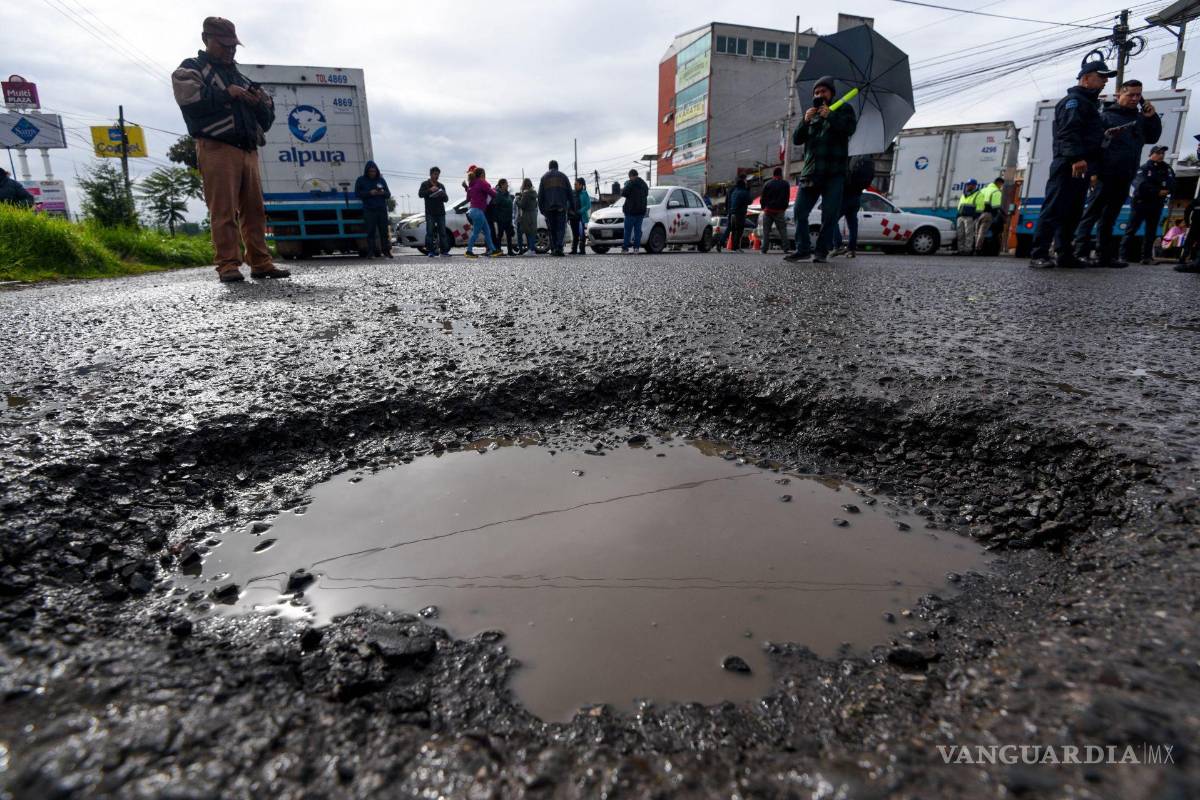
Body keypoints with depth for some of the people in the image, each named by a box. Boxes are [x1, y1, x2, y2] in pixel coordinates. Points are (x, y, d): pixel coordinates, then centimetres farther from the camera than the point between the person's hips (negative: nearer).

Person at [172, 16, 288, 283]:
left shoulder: (240, 77, 30)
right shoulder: (191, 69, 13)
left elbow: (267, 119, 25)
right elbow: (190, 101, -9)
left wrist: (260, 103, 4)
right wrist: (226, 94, -8)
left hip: (248, 151, 5)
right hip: (217, 148, -5)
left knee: (254, 210, 0)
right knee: (223, 211, -11)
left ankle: (261, 263, 1)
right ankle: (228, 265, -13)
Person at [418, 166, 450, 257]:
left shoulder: (441, 186, 18)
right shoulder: (425, 184, 7)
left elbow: (446, 199, 15)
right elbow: (420, 194, -6)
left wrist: (443, 195, -8)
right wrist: (430, 190, -18)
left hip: (441, 212, 3)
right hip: (430, 213, -3)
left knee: (442, 232, 0)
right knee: (430, 232, -7)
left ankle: (444, 250, 1)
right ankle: (430, 251, -6)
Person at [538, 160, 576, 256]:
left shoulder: (544, 177, 11)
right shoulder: (563, 176, 10)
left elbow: (540, 195, 6)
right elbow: (570, 193, 7)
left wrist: (541, 208, 9)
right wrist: (572, 207, 10)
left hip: (548, 208, 1)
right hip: (561, 207, -1)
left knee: (552, 229, 7)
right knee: (561, 228, -2)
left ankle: (553, 249, 5)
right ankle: (559, 247, -21)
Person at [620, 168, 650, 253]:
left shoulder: (631, 183, -9)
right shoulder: (644, 184, 14)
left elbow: (623, 193, -12)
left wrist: (624, 188, 9)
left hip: (631, 210, -6)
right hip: (641, 210, 6)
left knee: (628, 230, -2)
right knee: (638, 229, 7)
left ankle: (625, 248, -3)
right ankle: (636, 247, 2)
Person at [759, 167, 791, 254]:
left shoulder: (768, 184, 1)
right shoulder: (786, 184, 3)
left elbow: (762, 198, 2)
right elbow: (787, 198, 5)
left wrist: (764, 208, 13)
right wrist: (784, 208, 14)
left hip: (768, 210, 0)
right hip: (780, 211, 0)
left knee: (766, 231, 3)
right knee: (782, 230, 4)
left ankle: (765, 249, -2)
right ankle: (785, 248, -4)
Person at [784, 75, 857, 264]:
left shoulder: (843, 109, 12)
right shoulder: (812, 113, 23)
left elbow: (850, 128, -6)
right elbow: (796, 140, 11)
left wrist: (830, 116, -13)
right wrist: (805, 121, -5)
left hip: (834, 173, -4)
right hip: (810, 172, 4)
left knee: (829, 214, -7)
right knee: (800, 211, -4)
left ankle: (822, 251, -3)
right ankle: (803, 249, 1)